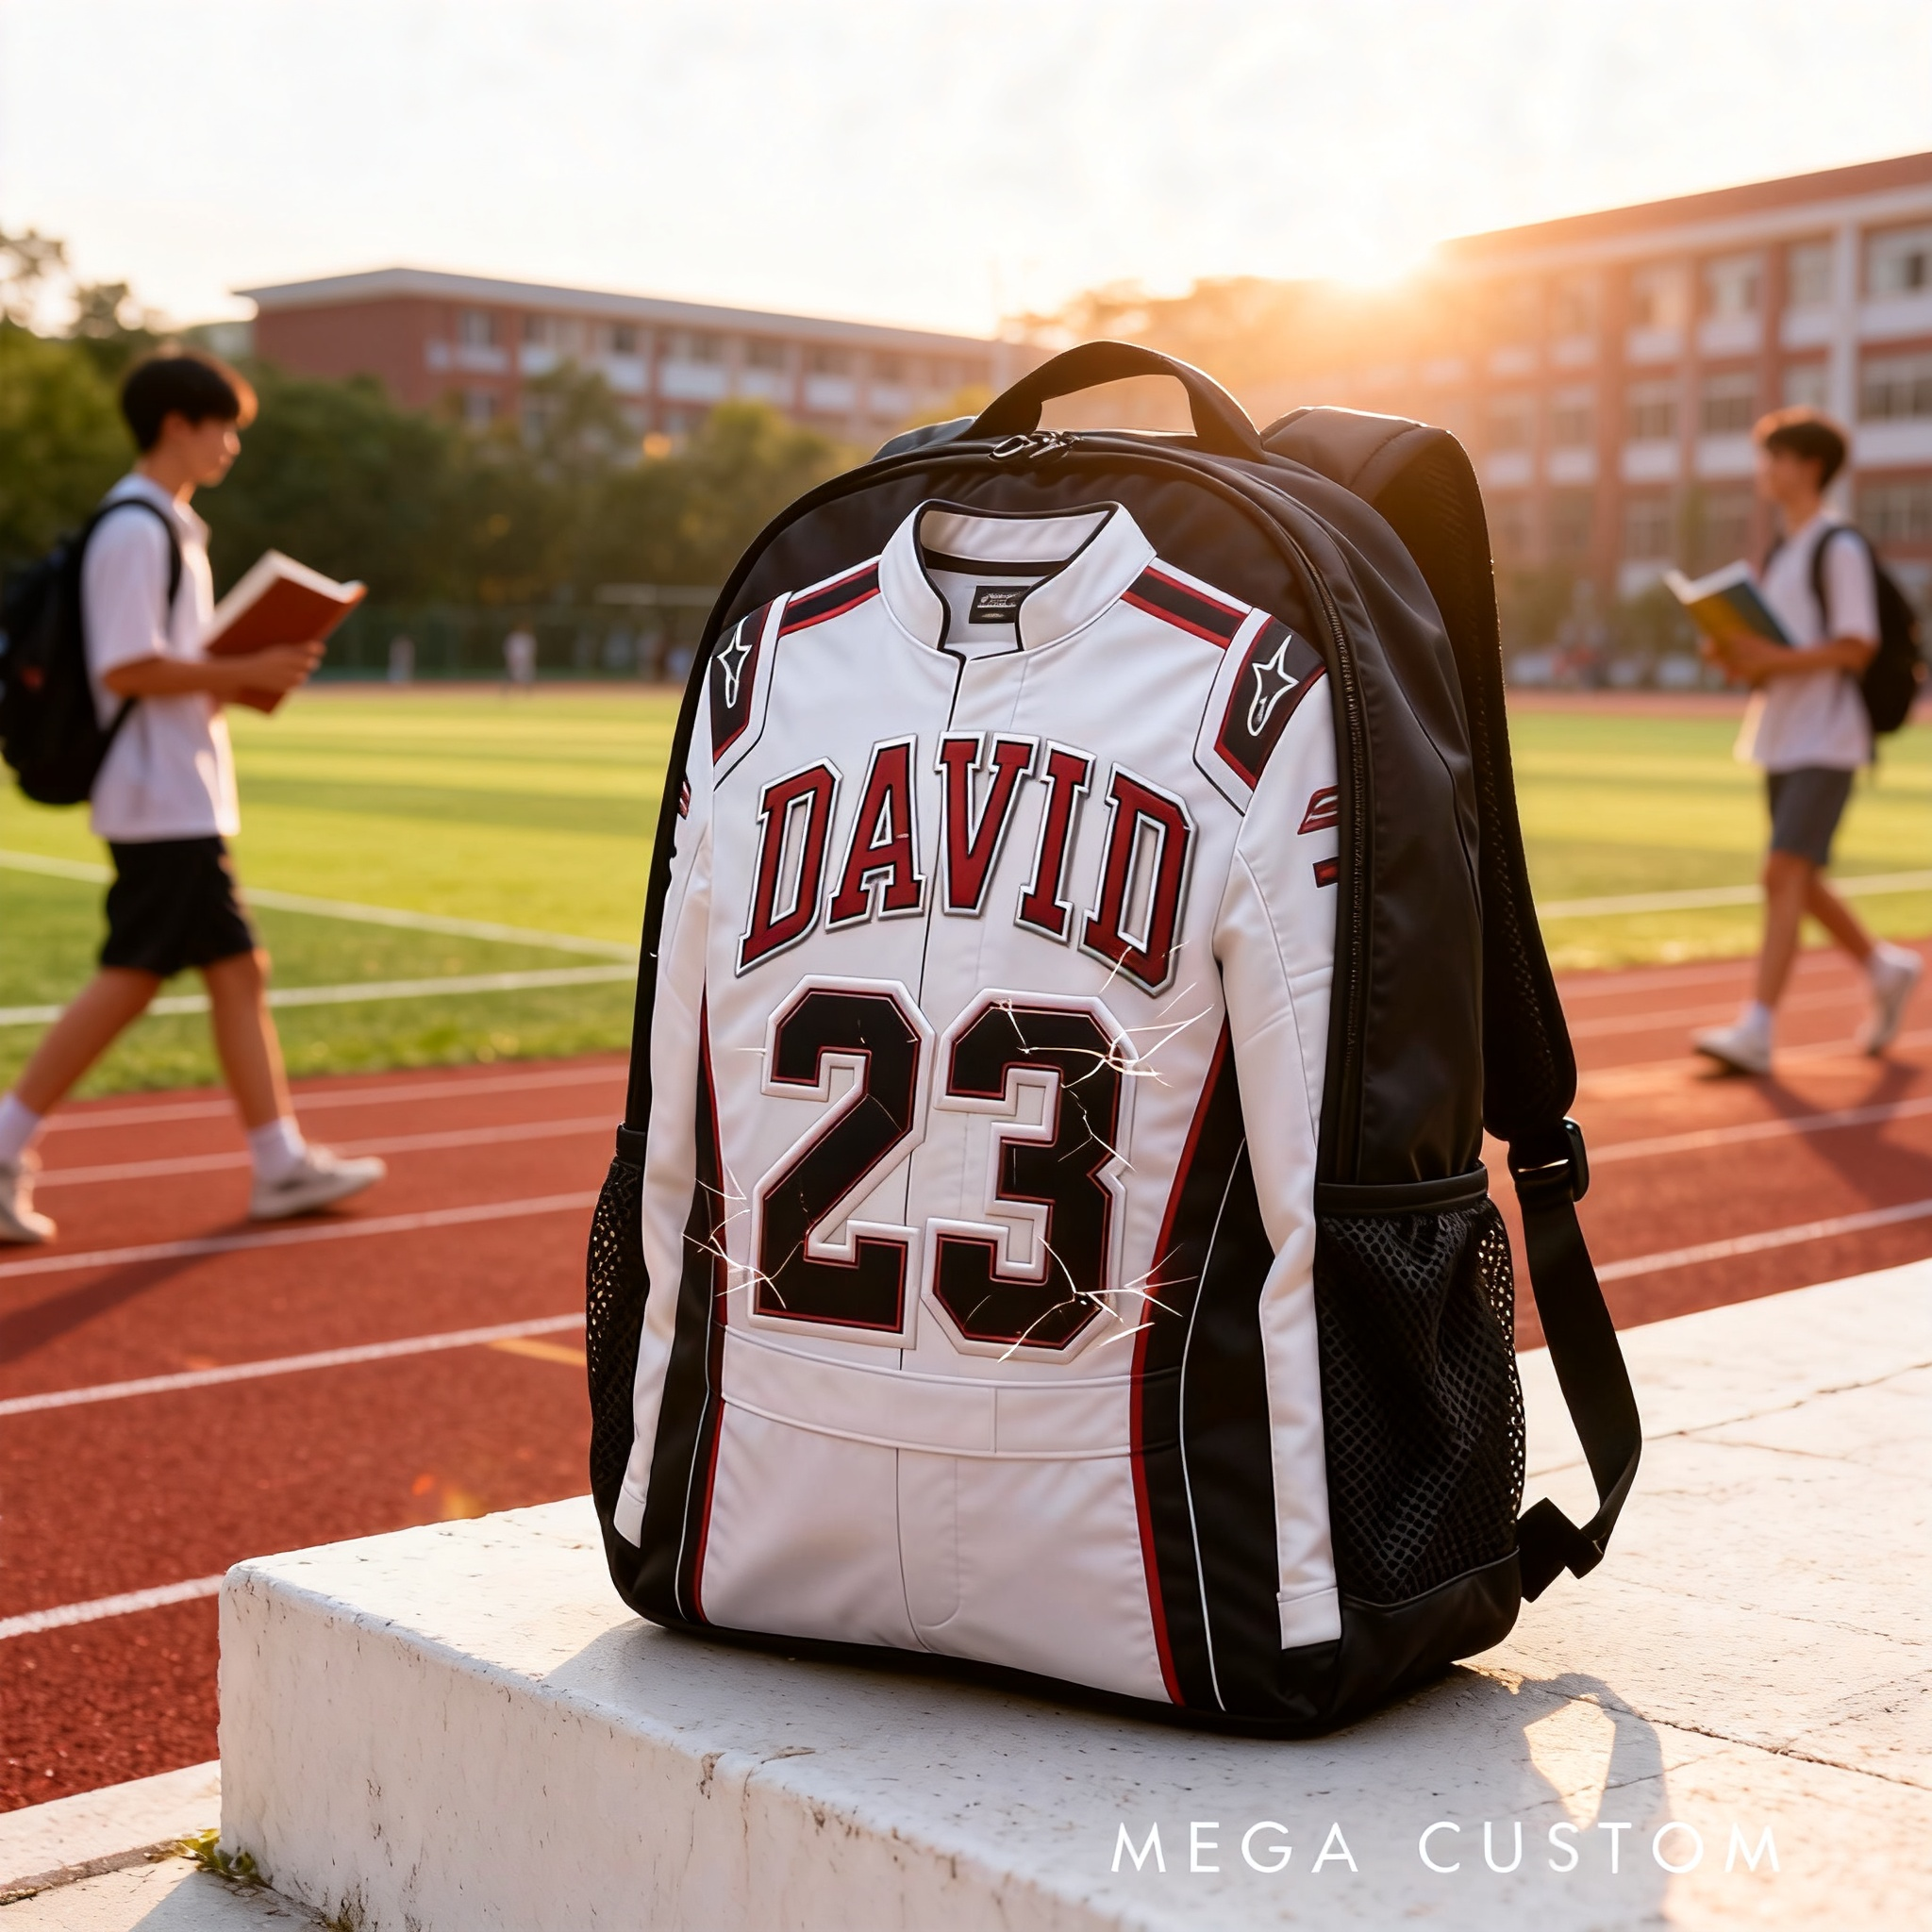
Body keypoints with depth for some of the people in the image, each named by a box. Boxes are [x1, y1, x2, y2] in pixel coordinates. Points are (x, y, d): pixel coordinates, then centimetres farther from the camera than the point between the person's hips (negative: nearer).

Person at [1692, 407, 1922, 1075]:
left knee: (1785, 874, -16)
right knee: (1798, 884, 14)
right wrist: (1735, 654, 1)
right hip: (1781, 740, 9)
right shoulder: (1780, 554, 17)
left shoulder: (1840, 549, -9)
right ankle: (1886, 969, 35)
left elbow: (1856, 646, -16)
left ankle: (1755, 1031, -19)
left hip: (1828, 740, -9)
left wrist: (1774, 661, -24)